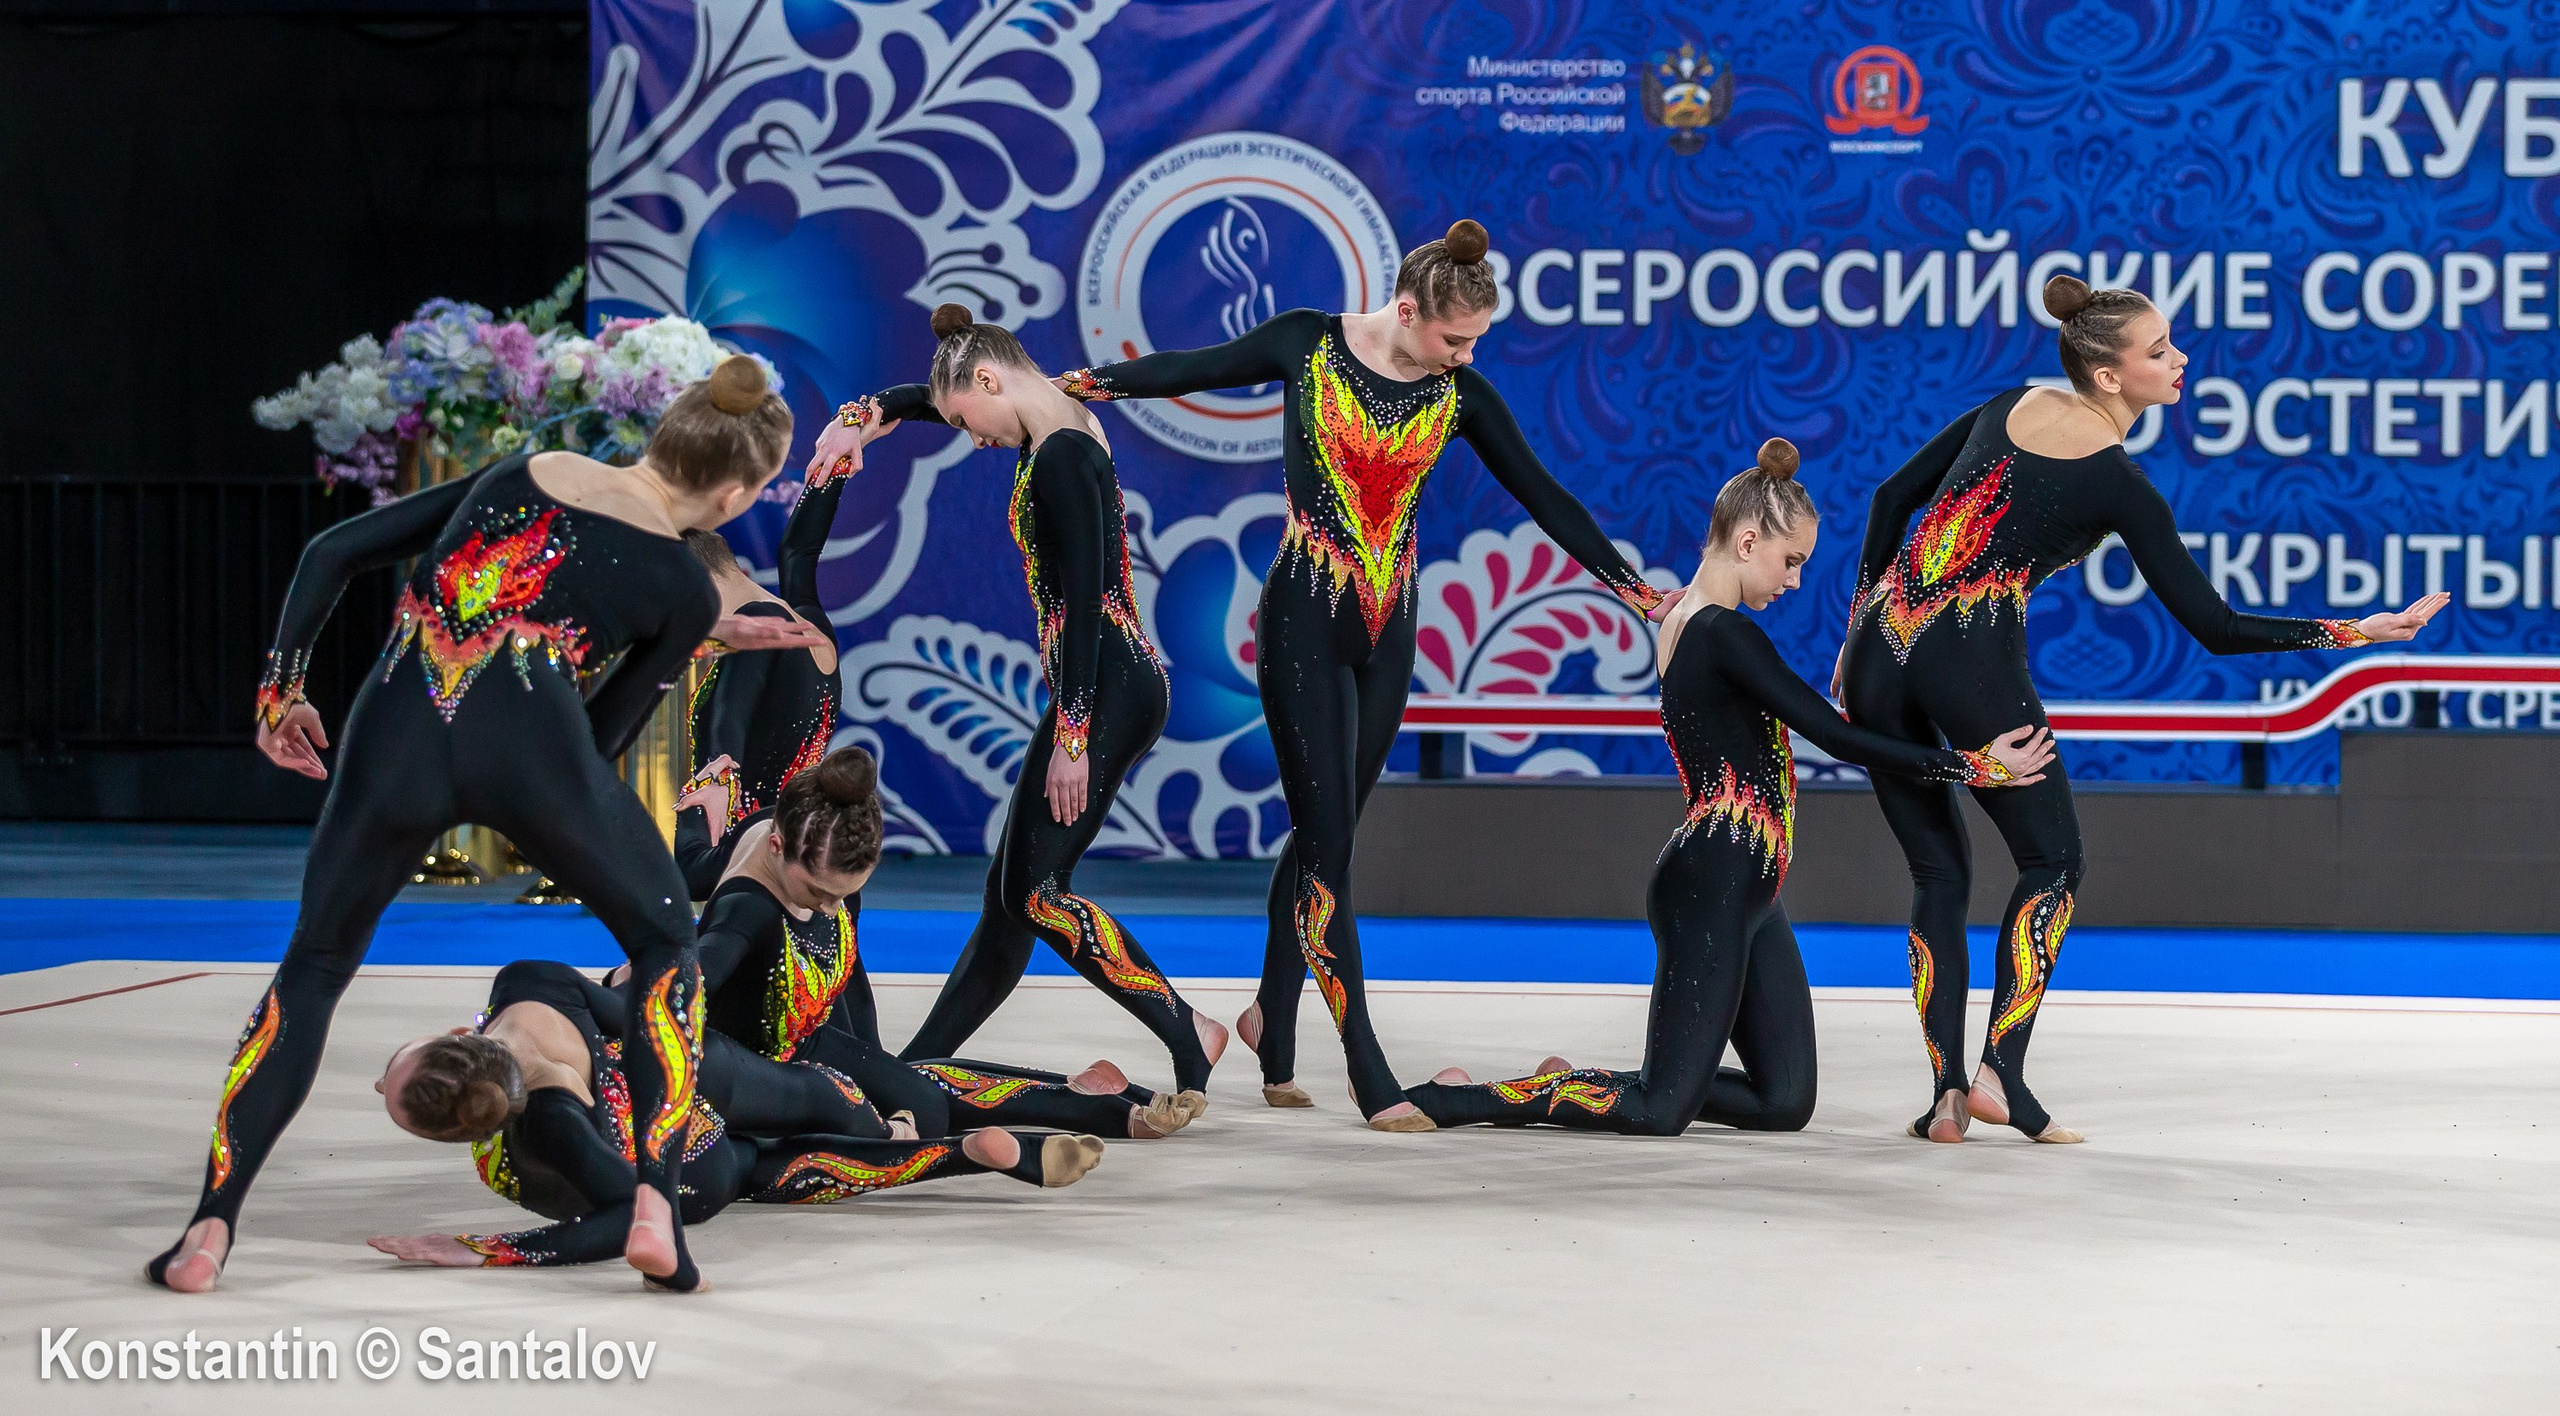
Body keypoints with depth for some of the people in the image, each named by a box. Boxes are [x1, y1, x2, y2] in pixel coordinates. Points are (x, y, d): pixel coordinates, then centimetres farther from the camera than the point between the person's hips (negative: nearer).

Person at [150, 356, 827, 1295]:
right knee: (666, 943, 22)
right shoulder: (684, 590, 13)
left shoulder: (519, 476, 24)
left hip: (396, 735, 3)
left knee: (312, 968, 24)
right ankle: (653, 1205, 6)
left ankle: (211, 1228, 10)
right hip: (530, 745, -3)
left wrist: (281, 687, 27)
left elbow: (331, 552, 22)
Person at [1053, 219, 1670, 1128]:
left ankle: (1273, 1021, 29)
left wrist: (1626, 580, 9)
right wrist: (1102, 381, -4)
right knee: (1326, 840, -7)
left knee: (1324, 836, 11)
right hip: (1304, 619, -4)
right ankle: (1369, 1076, -8)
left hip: (1388, 632, 4)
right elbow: (1200, 368, 7)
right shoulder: (1307, 343, -5)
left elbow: (1540, 495, 8)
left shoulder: (1460, 394, 2)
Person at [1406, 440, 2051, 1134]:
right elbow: (1837, 738, -17)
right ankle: (1459, 1098, 3)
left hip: (1744, 893, 11)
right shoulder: (1726, 634, -15)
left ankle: (1569, 1083, 17)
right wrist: (1972, 765, -11)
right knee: (1661, 1111, -8)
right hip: (1712, 886, -11)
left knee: (1785, 1102, 8)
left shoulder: (1686, 620, 14)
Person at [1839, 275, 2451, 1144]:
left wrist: (1861, 628, 23)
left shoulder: (2009, 408, 14)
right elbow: (2216, 628, -2)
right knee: (2051, 860, 13)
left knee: (1938, 870, 15)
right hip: (1974, 660, -5)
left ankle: (1946, 1090, 6)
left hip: (1880, 646, 5)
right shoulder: (2121, 486, -3)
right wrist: (2356, 632, 2)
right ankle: (2001, 1071, 1)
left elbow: (1893, 496, 17)